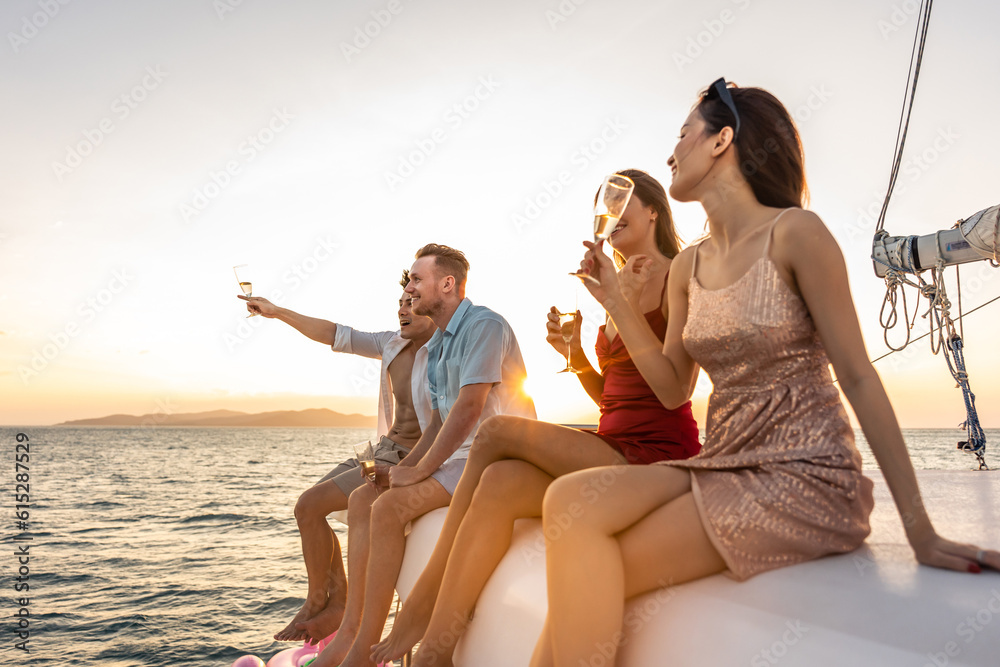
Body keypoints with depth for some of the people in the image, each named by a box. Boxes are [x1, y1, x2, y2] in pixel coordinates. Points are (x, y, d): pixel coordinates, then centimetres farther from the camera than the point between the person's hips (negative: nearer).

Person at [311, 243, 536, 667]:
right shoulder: (436, 347, 18)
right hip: (458, 457, 10)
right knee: (363, 498, -2)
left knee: (389, 507, -24)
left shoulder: (483, 325, -12)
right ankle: (350, 631, -4)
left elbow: (469, 408, -21)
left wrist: (420, 470, -17)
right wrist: (403, 468, 4)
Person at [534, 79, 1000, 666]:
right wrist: (619, 303, 3)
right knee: (569, 499, -19)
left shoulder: (794, 233, -9)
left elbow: (858, 377, -10)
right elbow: (674, 387, 13)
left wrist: (921, 531, -11)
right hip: (726, 466, 6)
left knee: (589, 572, -19)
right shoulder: (688, 267, 11)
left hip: (806, 478, -6)